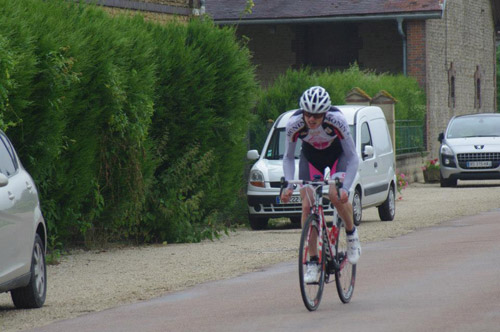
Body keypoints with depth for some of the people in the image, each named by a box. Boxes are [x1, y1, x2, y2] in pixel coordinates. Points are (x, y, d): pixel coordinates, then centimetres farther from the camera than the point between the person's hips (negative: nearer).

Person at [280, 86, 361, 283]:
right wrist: (288, 186, -27)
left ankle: (352, 234, 0)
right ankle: (313, 261, -4)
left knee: (336, 195, -28)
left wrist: (345, 187, -38)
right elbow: (288, 158, -13)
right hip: (310, 156, 2)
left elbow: (352, 157, -26)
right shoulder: (294, 124, -29)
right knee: (307, 205, -12)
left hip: (337, 154, -2)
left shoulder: (337, 120, -34)